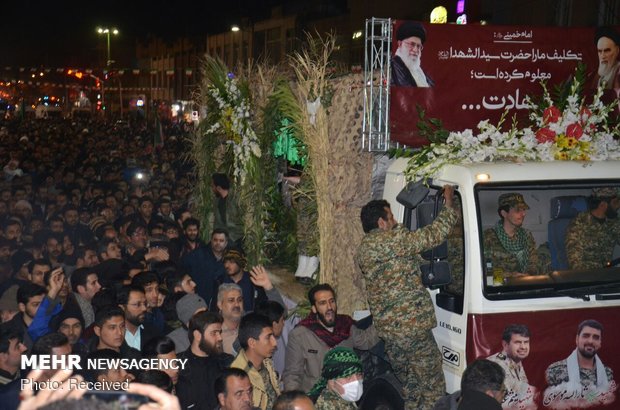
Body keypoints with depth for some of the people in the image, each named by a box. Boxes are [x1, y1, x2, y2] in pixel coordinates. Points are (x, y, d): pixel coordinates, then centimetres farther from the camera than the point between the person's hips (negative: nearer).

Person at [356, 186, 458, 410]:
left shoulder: (362, 250, 12)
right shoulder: (394, 240, -14)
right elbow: (434, 234, -10)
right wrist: (449, 203, 1)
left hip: (386, 327, 9)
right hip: (412, 324, -8)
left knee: (406, 383, 17)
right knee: (432, 383, 0)